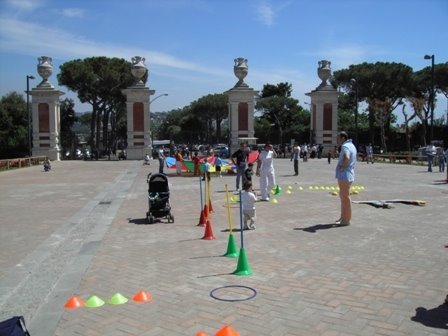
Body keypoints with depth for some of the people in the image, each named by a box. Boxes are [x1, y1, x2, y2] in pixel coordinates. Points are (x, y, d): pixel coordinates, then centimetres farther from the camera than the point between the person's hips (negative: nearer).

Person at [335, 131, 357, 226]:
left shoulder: (345, 146, -17)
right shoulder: (351, 145, 17)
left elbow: (346, 158, -37)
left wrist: (342, 167, -22)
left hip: (344, 175, -10)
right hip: (348, 175, 10)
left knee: (345, 197, -3)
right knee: (343, 196, 19)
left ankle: (346, 219, 4)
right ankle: (343, 217, 28)